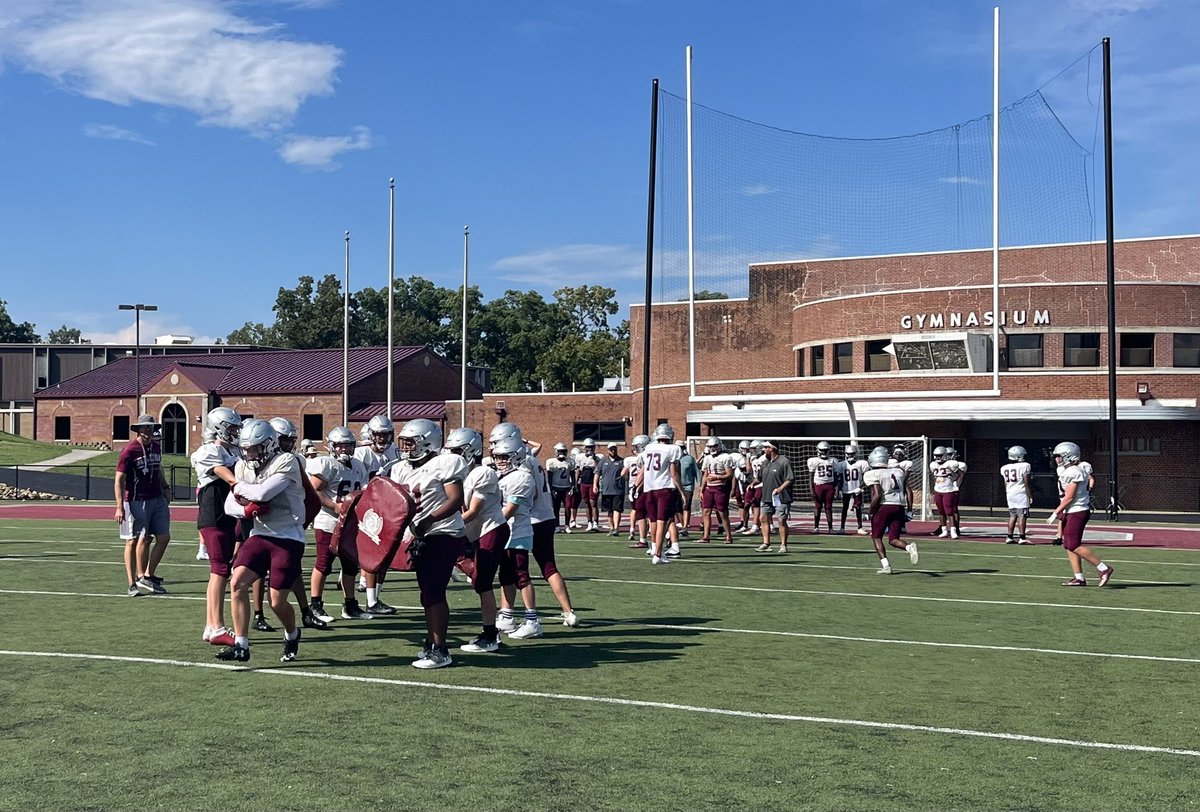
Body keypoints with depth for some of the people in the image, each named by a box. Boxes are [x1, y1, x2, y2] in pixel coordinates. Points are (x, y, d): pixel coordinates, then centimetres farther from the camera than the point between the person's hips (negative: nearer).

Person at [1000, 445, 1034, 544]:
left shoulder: (1004, 468, 8)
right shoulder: (1024, 466, -9)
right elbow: (1027, 483, -10)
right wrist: (1030, 496, -4)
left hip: (1010, 494, 6)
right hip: (1021, 494, -6)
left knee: (1013, 516, 13)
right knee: (1022, 516, -4)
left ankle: (1009, 537, 13)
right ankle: (1022, 538, -6)